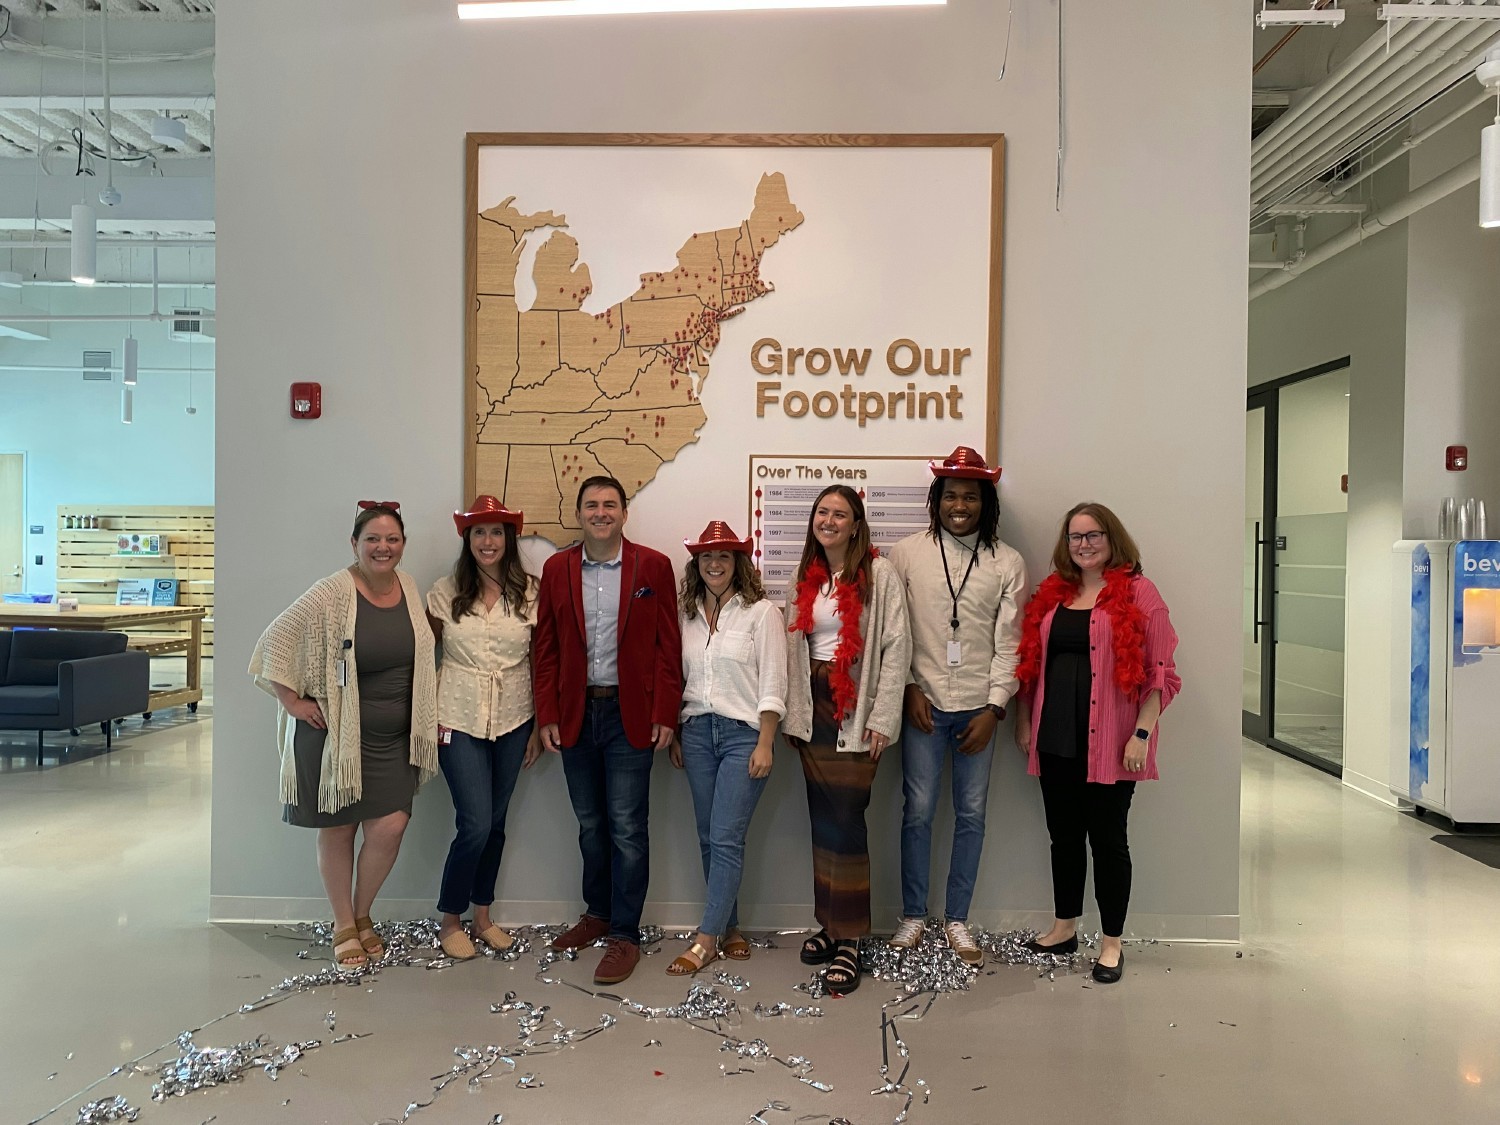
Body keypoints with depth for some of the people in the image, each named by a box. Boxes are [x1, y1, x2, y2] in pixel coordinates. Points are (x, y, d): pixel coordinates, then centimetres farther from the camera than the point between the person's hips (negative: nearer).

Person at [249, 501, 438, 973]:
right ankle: (343, 926, 27)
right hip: (336, 734, -4)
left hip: (393, 738, 4)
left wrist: (427, 714, 11)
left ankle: (363, 915, 24)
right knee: (338, 829, 9)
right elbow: (275, 641, -14)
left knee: (390, 828, -1)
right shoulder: (332, 593, -15)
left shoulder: (408, 587, 3)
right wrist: (293, 701, -13)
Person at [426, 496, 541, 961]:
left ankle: (482, 916, 29)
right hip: (460, 722, -2)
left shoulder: (528, 592, -1)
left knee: (495, 823, 11)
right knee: (476, 824, -6)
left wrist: (539, 726, 3)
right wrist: (429, 714, -3)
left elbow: (541, 660, 3)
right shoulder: (445, 592, -2)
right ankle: (450, 920, 16)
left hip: (513, 722, 2)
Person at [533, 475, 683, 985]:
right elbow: (546, 647, 5)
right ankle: (597, 913, 34)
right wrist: (547, 715, 0)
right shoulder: (557, 569, 5)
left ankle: (625, 935, 13)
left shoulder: (653, 566, -2)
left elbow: (669, 645, -3)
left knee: (626, 827, 1)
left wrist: (665, 714, -8)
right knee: (590, 824, 16)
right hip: (576, 713, 3)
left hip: (630, 714, -3)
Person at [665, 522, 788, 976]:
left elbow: (772, 685, -8)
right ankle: (729, 928, 22)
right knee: (709, 838, 9)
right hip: (697, 733, 5)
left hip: (743, 733, -5)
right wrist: (673, 736, 11)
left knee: (725, 838, -6)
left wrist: (764, 746, -12)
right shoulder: (687, 615, 9)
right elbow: (677, 678, 14)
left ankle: (707, 939, 2)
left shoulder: (761, 612, -5)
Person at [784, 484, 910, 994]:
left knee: (845, 819, -6)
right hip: (813, 706, 5)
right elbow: (793, 648, 12)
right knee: (821, 817, 8)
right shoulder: (805, 577, 12)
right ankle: (830, 922, 21)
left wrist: (882, 718, -12)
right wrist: (792, 713, 7)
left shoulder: (879, 574, -5)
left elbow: (896, 647, -8)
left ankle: (848, 939, 3)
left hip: (855, 708, -5)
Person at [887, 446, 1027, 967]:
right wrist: (910, 689, -7)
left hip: (977, 707, 1)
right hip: (922, 703, -1)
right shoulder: (907, 553, 0)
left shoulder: (1007, 563, 2)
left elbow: (1009, 642, 0)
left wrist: (994, 709, -6)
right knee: (918, 811, 5)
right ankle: (913, 915, 20)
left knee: (972, 815, 8)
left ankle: (957, 919, 22)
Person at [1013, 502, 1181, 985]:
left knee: (1107, 838, 4)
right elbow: (1030, 663, 15)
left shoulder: (1138, 592, -4)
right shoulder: (1051, 594, 11)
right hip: (1055, 739, 5)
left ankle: (1112, 943, 18)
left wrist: (1142, 733, -13)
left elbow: (1159, 671, -7)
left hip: (1109, 743, -5)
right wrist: (1024, 723, 12)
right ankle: (1064, 928, 30)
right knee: (1064, 834, 14)